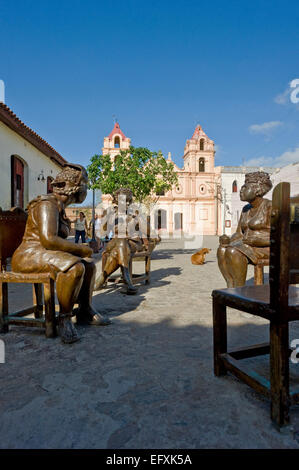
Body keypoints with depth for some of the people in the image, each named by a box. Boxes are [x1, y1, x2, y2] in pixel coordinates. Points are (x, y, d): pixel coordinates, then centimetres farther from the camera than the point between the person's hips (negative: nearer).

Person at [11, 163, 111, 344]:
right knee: (75, 267, -33)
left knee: (89, 264, 4)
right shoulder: (48, 204, -15)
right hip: (30, 256, -10)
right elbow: (48, 239, -28)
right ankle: (65, 317, -16)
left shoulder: (59, 206, 16)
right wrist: (81, 249, -19)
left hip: (47, 254, 10)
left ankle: (85, 312, 9)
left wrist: (78, 248, 4)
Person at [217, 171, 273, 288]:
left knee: (233, 252, -31)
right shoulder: (246, 209, 14)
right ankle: (231, 289, -21)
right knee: (222, 250, -21)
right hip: (247, 247, 7)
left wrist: (256, 240, -24)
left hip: (265, 248, -7)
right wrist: (228, 240, -9)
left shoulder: (270, 206, -8)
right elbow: (239, 234, 12)